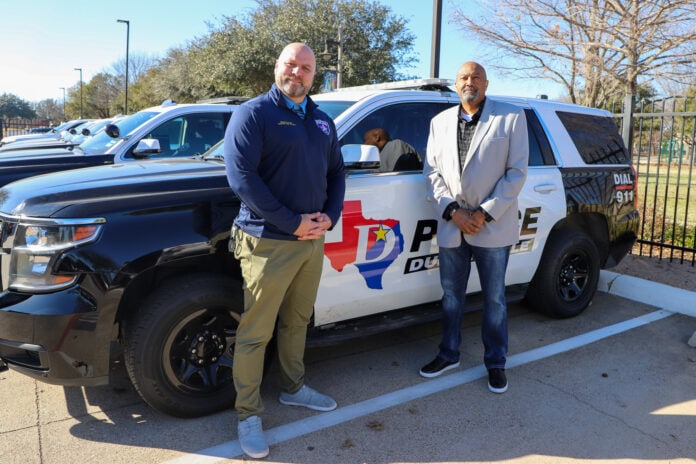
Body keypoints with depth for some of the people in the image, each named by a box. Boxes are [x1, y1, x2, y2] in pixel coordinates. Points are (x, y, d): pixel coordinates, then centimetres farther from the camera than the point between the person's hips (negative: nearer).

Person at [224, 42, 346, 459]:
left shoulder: (323, 121, 14)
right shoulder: (253, 113, -7)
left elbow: (337, 173, 16)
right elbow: (241, 176, -17)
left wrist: (330, 216, -3)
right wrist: (292, 222, -18)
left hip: (314, 240, 7)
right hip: (268, 241, -6)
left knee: (297, 322, 19)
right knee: (255, 332, 2)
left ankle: (293, 388, 37)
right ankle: (248, 414, 17)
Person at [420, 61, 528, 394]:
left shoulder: (511, 118, 0)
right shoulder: (440, 122, 9)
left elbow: (516, 173, -6)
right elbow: (431, 172, 5)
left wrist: (485, 214, -13)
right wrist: (452, 211, -9)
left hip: (493, 227, -3)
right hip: (451, 226, 3)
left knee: (494, 298, 8)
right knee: (451, 295, 14)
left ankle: (496, 363, 25)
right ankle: (449, 354, 30)